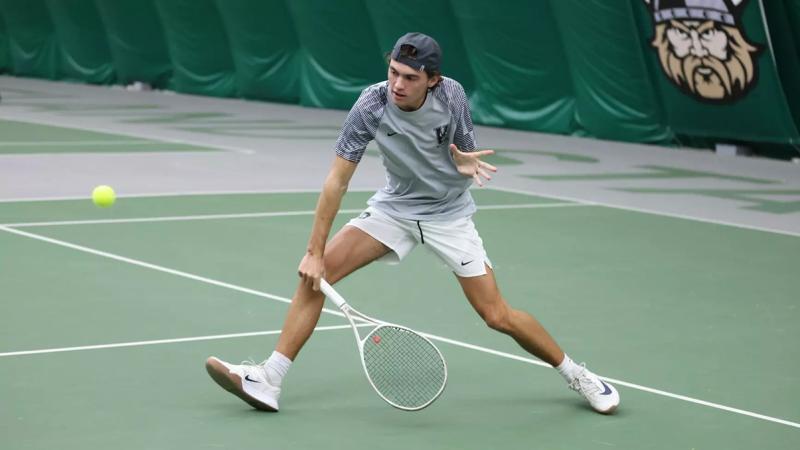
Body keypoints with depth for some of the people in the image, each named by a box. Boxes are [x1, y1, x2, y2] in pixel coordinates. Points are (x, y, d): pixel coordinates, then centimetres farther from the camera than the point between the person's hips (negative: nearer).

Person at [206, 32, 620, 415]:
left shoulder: (451, 96, -22)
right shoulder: (371, 105, -24)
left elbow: (468, 157, -6)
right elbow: (337, 181, -20)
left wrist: (468, 165, -32)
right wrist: (314, 253, -22)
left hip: (449, 213, -1)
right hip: (395, 206, 1)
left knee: (498, 317, -7)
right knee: (316, 274, -16)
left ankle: (575, 374, 17)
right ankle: (268, 382, -12)